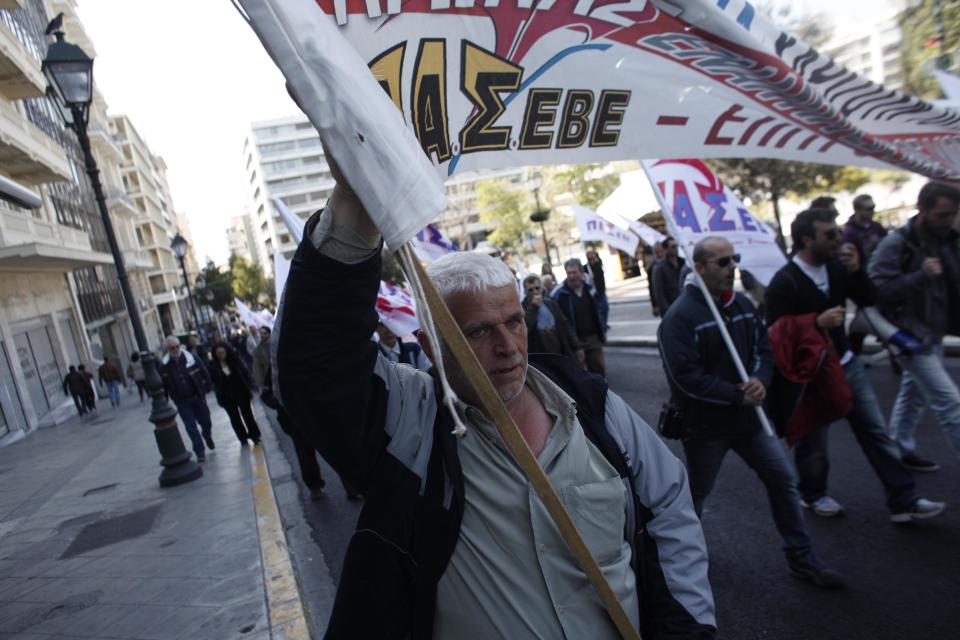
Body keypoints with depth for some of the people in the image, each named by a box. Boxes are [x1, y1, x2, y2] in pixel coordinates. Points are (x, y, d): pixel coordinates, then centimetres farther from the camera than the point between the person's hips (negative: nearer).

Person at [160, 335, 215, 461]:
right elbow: (163, 384, -1)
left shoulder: (190, 358, -10)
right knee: (191, 427, -2)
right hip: (182, 401, 0)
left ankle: (208, 437, 44)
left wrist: (205, 389, -1)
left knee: (206, 422, 12)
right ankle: (200, 451, 8)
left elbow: (205, 374, -1)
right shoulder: (164, 365, -9)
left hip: (198, 397, 1)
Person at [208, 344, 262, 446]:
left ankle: (254, 435, 19)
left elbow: (245, 372, -5)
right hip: (226, 397, 1)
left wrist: (252, 385, -11)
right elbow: (212, 380, -4)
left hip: (241, 392, -1)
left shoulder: (235, 360, -7)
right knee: (234, 417, 12)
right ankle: (243, 438, 27)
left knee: (247, 414, 3)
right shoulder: (213, 366, -8)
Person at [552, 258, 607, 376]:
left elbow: (597, 312, 16)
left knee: (599, 369, 10)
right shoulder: (559, 294, -9)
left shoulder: (589, 289, 8)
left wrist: (602, 331, 12)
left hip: (593, 338, 4)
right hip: (574, 341, -4)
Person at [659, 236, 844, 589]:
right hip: (705, 425, -6)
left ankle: (802, 557, 29)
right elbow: (685, 377, -24)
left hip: (748, 417, 6)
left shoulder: (743, 304, 3)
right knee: (695, 494, 12)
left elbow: (764, 348, 7)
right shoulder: (680, 316, -20)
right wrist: (738, 395, -22)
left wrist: (760, 380, -14)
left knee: (783, 480, 10)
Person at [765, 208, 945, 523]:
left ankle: (903, 501, 20)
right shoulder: (784, 282, -20)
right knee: (813, 440, 10)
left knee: (875, 430, 9)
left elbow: (868, 299, 4)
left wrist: (856, 270, -12)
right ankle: (813, 494, 35)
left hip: (845, 364, 6)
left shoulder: (835, 267, 0)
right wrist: (817, 322, -30)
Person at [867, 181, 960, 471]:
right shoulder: (897, 244, -18)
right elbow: (877, 289, -25)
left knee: (913, 394, 18)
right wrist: (921, 275, -29)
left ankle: (901, 450, 31)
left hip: (933, 335, 8)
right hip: (910, 335, -8)